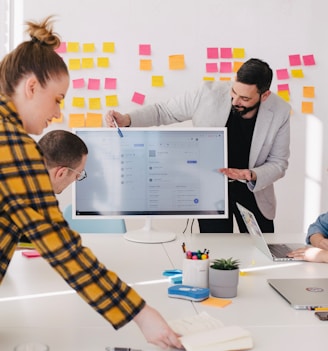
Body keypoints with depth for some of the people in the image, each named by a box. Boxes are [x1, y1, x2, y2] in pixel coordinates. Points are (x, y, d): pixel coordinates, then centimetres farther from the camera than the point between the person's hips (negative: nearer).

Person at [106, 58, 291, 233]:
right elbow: (164, 110, -8)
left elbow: (278, 163, -7)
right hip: (210, 188, -1)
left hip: (253, 190, 2)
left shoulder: (280, 112, -17)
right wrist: (126, 119, -24)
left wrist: (252, 176, -27)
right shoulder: (209, 94, -21)